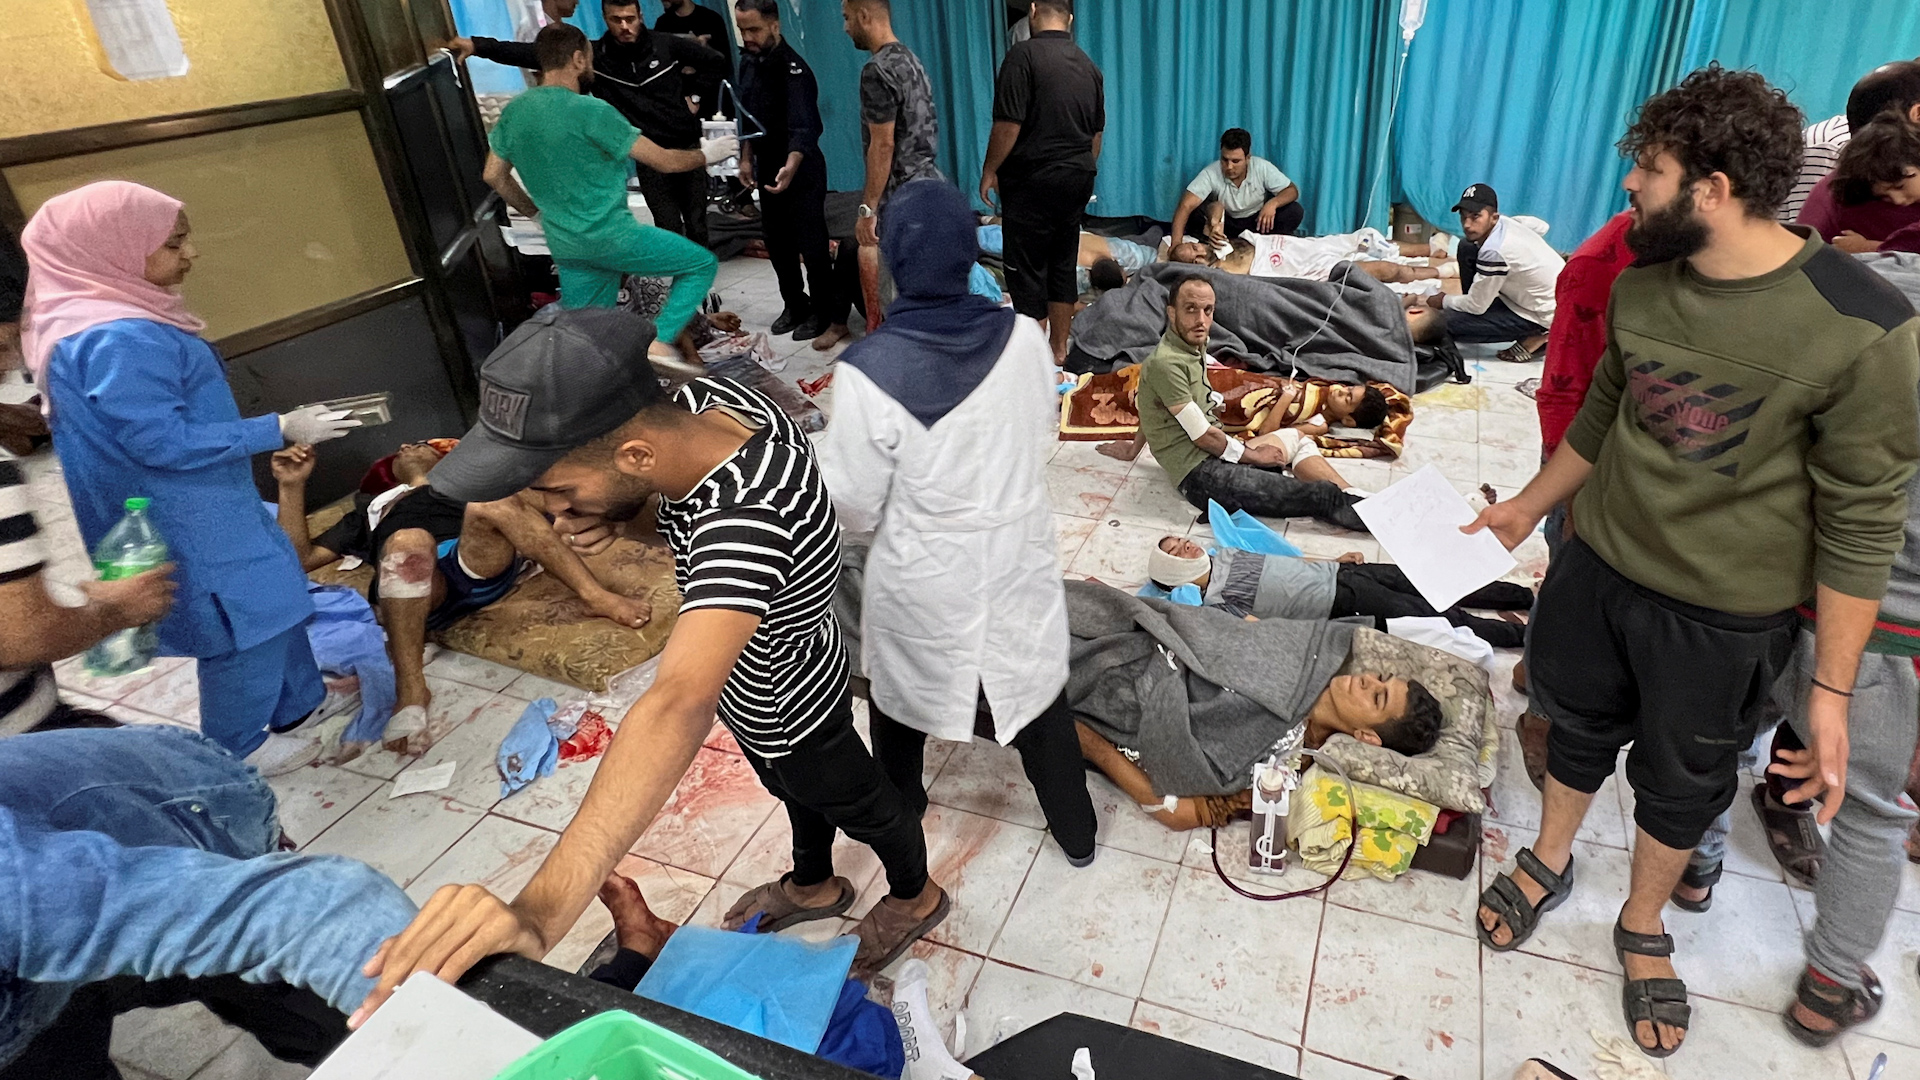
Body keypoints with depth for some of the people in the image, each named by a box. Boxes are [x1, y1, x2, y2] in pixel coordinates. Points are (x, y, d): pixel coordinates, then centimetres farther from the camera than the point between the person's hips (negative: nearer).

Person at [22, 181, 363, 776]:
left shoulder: (97, 319, 5)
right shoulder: (121, 340, -28)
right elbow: (164, 441, -27)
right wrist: (280, 429, -22)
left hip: (195, 510, 10)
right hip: (183, 523, -10)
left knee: (274, 600, 21)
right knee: (248, 623, 6)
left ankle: (300, 703, 38)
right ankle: (236, 753, 24)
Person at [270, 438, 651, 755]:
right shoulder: (371, 510, 42)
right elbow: (299, 559, 30)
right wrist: (292, 486, 20)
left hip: (484, 568, 0)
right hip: (417, 587, 0)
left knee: (491, 499, -30)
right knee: (408, 540, -34)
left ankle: (596, 597, -34)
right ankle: (411, 691, -37)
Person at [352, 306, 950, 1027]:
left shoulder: (743, 525, -48)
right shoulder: (699, 398, -23)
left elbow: (679, 705, -62)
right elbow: (672, 498, -1)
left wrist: (541, 912, -71)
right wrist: (614, 515, -24)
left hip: (783, 708, -7)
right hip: (756, 672, 7)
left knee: (856, 803, 24)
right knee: (792, 788, 33)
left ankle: (915, 897, 57)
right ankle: (814, 886, 64)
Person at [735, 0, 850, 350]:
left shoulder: (793, 69, -22)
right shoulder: (748, 62, 3)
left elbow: (802, 126, -35)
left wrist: (790, 168, -50)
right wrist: (747, 158, 15)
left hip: (801, 171, -8)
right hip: (767, 168, 8)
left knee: (812, 247, -6)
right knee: (776, 243, 14)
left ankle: (831, 317, 3)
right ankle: (795, 306, 28)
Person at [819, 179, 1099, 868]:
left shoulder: (868, 369, -25)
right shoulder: (1022, 338, -15)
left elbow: (856, 509, -15)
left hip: (923, 577, -2)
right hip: (1017, 559, 3)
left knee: (900, 696, 26)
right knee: (1038, 694, 24)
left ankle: (899, 814, 51)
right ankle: (1075, 832, 43)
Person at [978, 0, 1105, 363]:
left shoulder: (1024, 55, -12)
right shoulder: (1089, 66, 10)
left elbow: (1008, 124, -17)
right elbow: (1097, 132, 17)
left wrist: (989, 171, -5)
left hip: (1032, 180, -7)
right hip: (1077, 180, 7)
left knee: (1027, 270, 1)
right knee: (1063, 266, 13)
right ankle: (1059, 351, 21)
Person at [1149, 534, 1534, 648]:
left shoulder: (1221, 554, 8)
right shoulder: (1216, 602, -16)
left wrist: (1334, 560, 13)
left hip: (1336, 571, 7)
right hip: (1343, 604, -7)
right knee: (1443, 619, -3)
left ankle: (1531, 596, 24)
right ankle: (1528, 633, 13)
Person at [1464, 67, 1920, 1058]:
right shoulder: (1638, 286, -6)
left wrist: (1831, 690, -14)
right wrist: (1529, 507, 20)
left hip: (1724, 616, -4)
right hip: (1597, 567, 4)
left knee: (1682, 780, 17)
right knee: (1578, 725, 21)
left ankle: (1643, 926, 42)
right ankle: (1547, 865, 46)